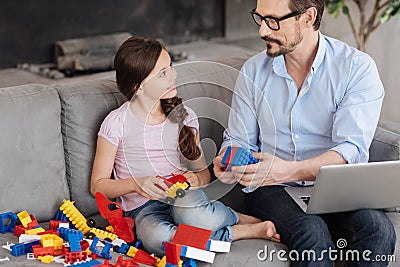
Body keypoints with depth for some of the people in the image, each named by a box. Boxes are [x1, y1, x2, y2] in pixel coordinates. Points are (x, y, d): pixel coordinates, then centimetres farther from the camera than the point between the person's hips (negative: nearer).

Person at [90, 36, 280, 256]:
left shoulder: (184, 117, 7)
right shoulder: (117, 124, -4)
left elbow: (204, 173, 15)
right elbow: (98, 185, 2)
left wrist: (196, 179, -10)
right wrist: (136, 183, -16)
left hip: (182, 196, 1)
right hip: (144, 208, -1)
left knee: (189, 211, -39)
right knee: (156, 239, -38)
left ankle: (245, 220, -11)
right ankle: (249, 229, -25)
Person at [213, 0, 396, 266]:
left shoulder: (358, 67, -4)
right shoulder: (253, 71, 8)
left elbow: (351, 150, -15)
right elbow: (239, 140, 13)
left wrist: (289, 171, -31)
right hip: (270, 189, 1)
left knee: (378, 229, -32)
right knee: (312, 233, -33)